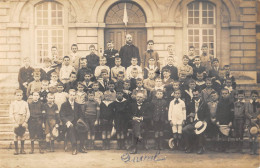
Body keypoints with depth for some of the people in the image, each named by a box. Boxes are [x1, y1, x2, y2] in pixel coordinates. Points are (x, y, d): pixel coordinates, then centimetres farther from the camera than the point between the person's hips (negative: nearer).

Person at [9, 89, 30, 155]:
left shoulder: (25, 103, 6)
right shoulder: (13, 103, 4)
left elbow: (28, 113, 4)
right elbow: (11, 114, 0)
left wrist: (25, 122, -6)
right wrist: (14, 122, -8)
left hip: (23, 122, 1)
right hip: (16, 121, -1)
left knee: (22, 135, 5)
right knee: (16, 135, -3)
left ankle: (22, 149, 13)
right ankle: (16, 150, 3)